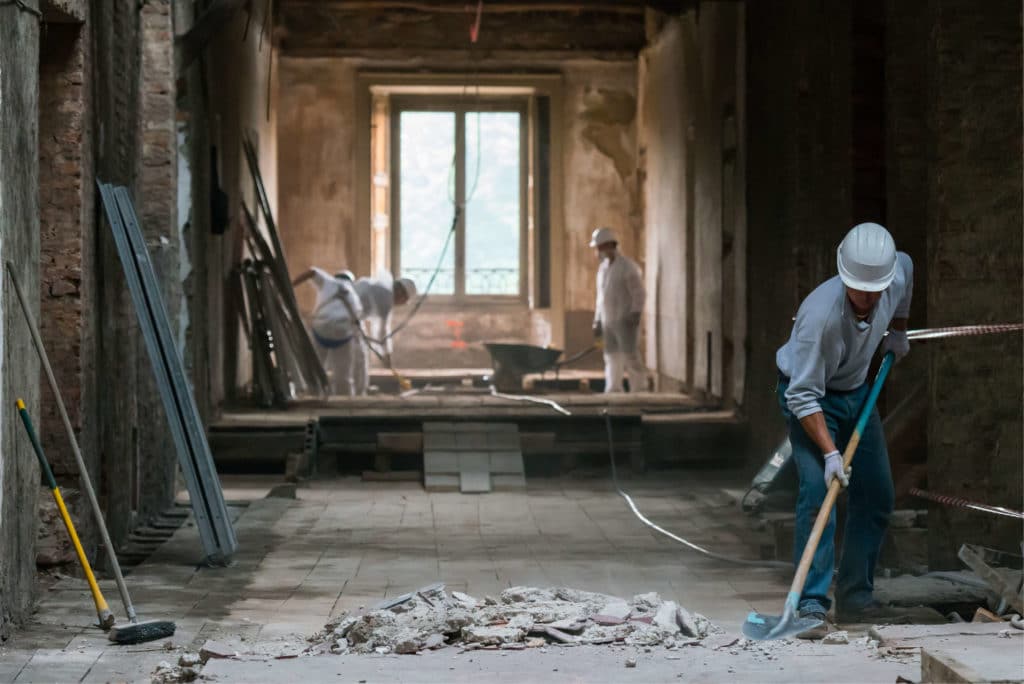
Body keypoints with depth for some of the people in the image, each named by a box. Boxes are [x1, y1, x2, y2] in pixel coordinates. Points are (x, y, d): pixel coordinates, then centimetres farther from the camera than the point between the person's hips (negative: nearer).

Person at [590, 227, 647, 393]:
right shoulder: (603, 267, 15)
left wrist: (635, 315, -21)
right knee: (612, 360, 6)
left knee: (631, 358, -10)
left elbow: (638, 294, -12)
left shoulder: (628, 267, -9)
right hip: (609, 322, 8)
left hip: (626, 322, -7)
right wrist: (597, 321, 16)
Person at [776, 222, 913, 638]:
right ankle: (812, 606, -20)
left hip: (857, 391, 7)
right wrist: (829, 452, -37)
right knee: (818, 491, -21)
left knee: (877, 496, 5)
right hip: (807, 395, -7)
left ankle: (855, 599, 14)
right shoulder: (821, 314, -38)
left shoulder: (897, 276, -19)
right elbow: (804, 395, -32)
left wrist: (898, 330, 15)